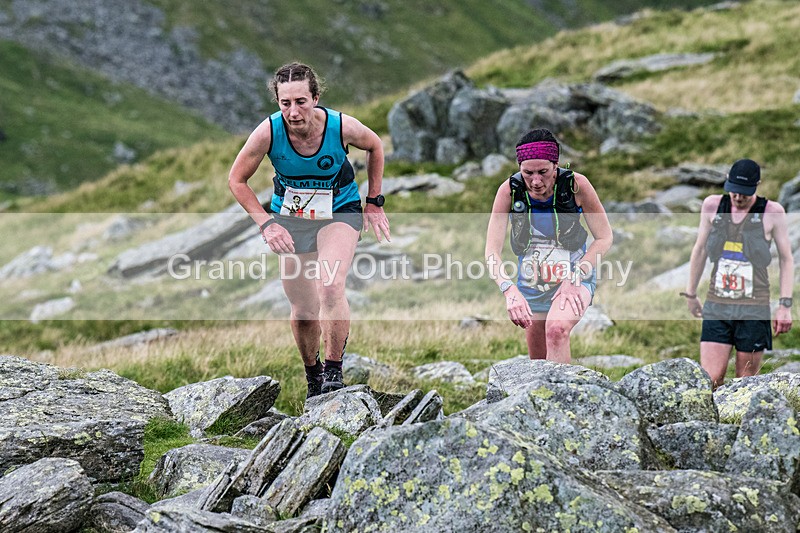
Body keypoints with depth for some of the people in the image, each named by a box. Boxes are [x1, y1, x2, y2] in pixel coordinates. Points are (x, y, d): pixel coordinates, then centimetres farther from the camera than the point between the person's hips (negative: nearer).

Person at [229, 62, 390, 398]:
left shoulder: (342, 127, -24)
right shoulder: (268, 132, -24)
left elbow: (375, 147, 1)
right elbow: (237, 180, -8)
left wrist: (374, 203, 2)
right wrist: (265, 224, -16)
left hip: (339, 212, -1)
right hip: (290, 217, 2)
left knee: (331, 287, -27)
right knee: (302, 310, 4)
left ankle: (334, 372, -12)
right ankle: (312, 376, 29)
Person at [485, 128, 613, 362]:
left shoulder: (576, 185, -20)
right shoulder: (509, 190, -17)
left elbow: (604, 238, -10)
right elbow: (492, 252, -19)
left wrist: (575, 278, -22)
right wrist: (509, 290, -37)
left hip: (575, 276, -3)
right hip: (531, 284, 3)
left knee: (557, 329, -33)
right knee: (538, 362, 11)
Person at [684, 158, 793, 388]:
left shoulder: (772, 212, -2)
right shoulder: (712, 206, 4)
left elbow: (786, 260, 5)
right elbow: (699, 251, 17)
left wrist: (785, 305, -1)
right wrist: (690, 294, 22)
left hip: (754, 309, -2)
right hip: (716, 306, 2)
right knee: (710, 381, -8)